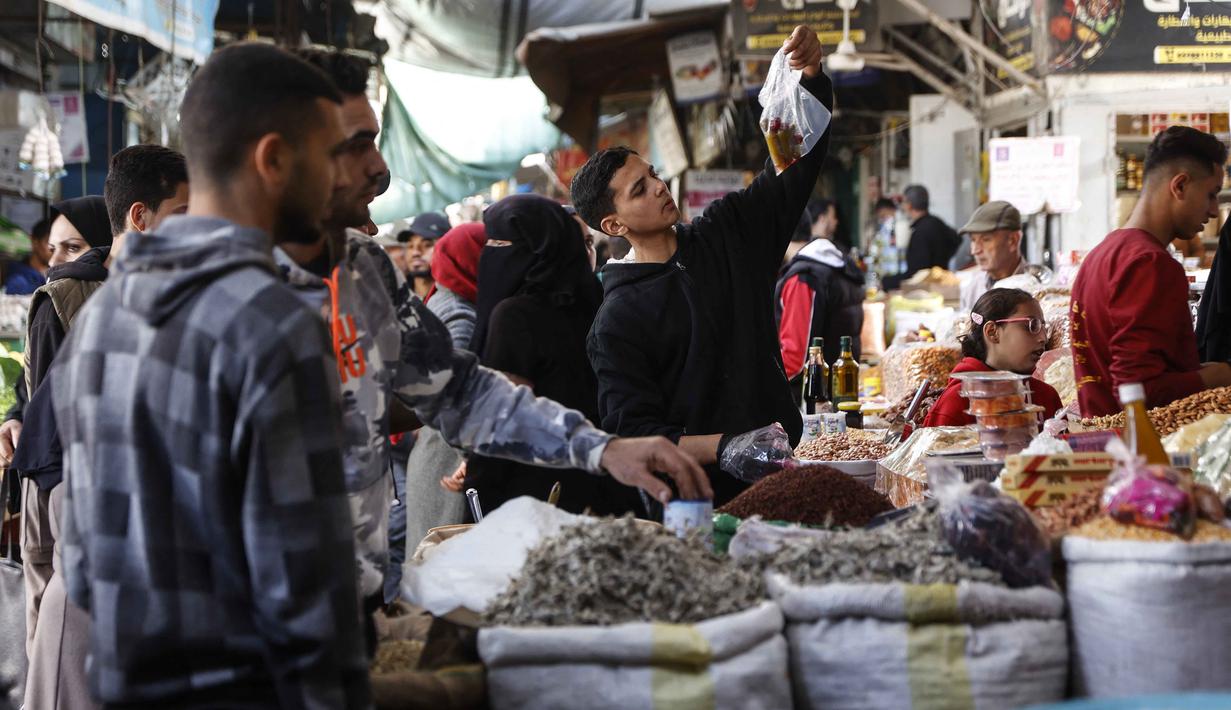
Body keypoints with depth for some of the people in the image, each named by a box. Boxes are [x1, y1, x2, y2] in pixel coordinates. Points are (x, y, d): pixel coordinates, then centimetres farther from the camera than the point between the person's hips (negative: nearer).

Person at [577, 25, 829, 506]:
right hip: (699, 498, -4)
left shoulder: (729, 233, 11)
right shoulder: (615, 324, -4)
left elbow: (799, 162, 10)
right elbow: (634, 434, -9)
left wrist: (813, 76, -6)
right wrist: (724, 447, -22)